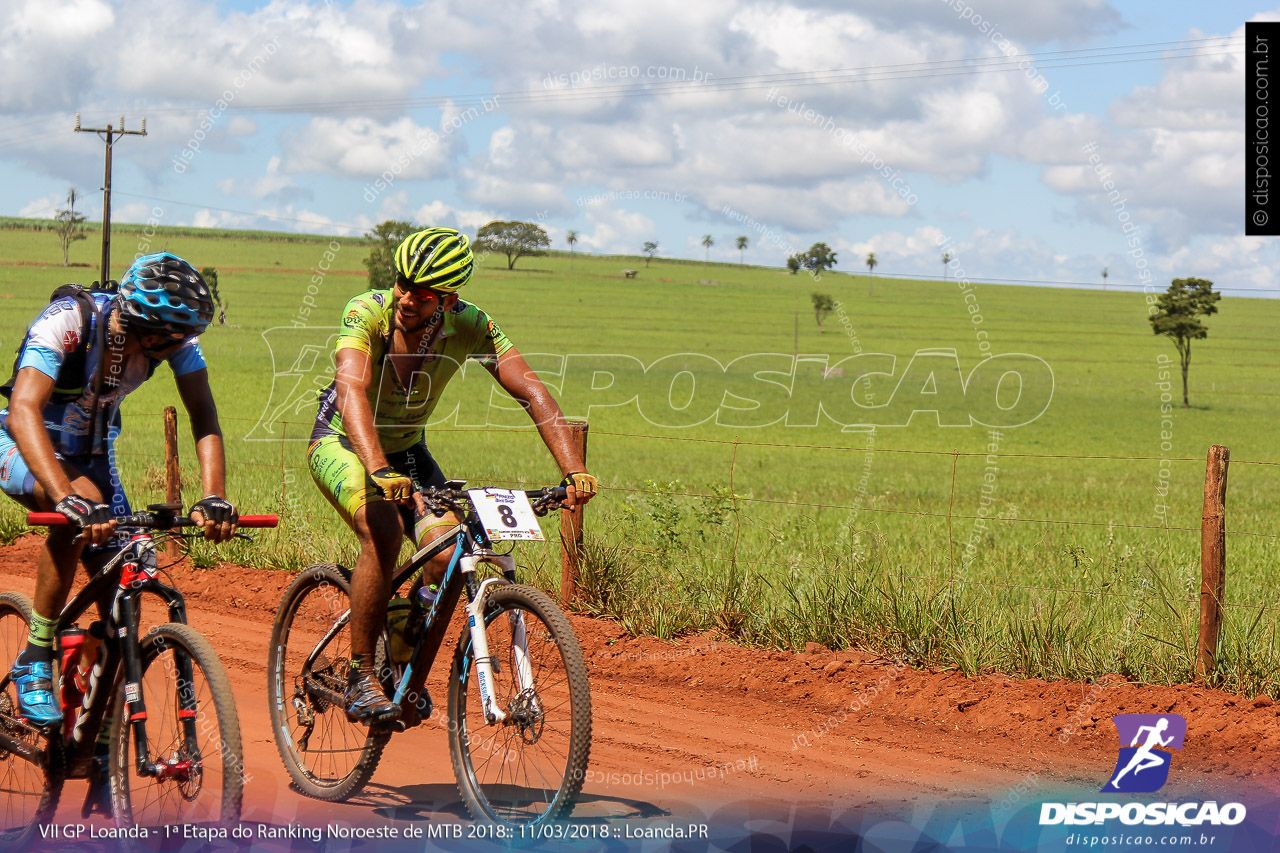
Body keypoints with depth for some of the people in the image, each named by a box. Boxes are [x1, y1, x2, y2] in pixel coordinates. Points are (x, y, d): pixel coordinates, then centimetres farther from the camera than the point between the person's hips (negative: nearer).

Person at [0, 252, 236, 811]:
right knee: (84, 508, -37)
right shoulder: (67, 322, -35)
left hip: (91, 450, 5)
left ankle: (101, 755, 9)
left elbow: (203, 414, -26)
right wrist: (68, 498, -60)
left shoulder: (174, 335, -21)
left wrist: (214, 498, -43)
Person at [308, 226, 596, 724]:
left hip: (405, 448, 4)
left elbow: (531, 393, -27)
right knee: (383, 530, -32)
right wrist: (379, 470, -62)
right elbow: (352, 389, -46)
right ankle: (360, 679, -21)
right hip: (341, 441, -4)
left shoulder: (469, 326, -21)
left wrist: (574, 470, -41)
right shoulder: (366, 313, -30)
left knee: (448, 553, -19)